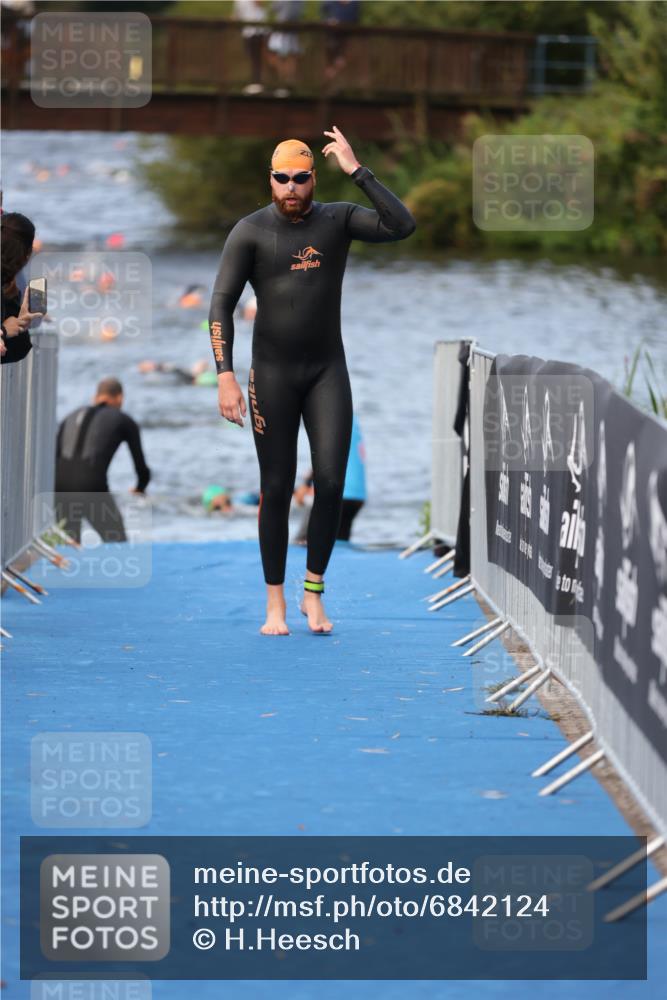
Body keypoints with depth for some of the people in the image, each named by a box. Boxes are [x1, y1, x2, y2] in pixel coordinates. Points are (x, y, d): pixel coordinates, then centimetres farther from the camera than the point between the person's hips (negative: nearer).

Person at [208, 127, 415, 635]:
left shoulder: (339, 218, -2)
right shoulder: (250, 232, -8)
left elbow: (403, 226, -17)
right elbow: (222, 306, -10)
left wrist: (356, 170, -20)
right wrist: (225, 376, -21)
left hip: (328, 371, 1)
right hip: (272, 374, -1)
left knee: (331, 482, -9)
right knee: (276, 489, 1)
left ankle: (314, 592, 7)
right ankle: (275, 603, 11)